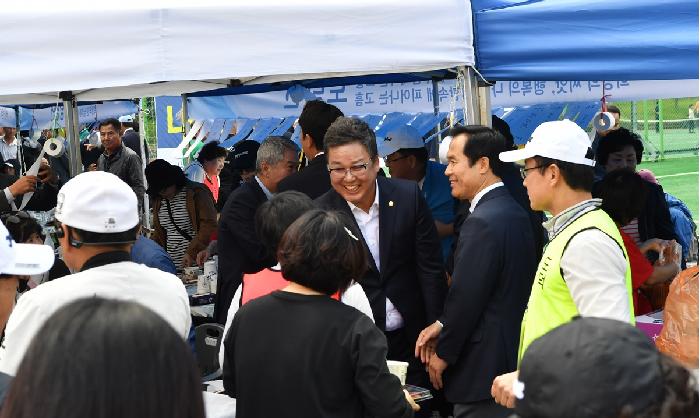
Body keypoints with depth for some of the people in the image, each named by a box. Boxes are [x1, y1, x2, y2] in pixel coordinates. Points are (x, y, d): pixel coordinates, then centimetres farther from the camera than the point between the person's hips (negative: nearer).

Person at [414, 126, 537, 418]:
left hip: (484, 370, -9)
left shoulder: (482, 222, -21)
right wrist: (443, 325, 5)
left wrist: (443, 354, -7)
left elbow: (466, 298, -20)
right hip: (515, 353, 9)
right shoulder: (515, 212, 9)